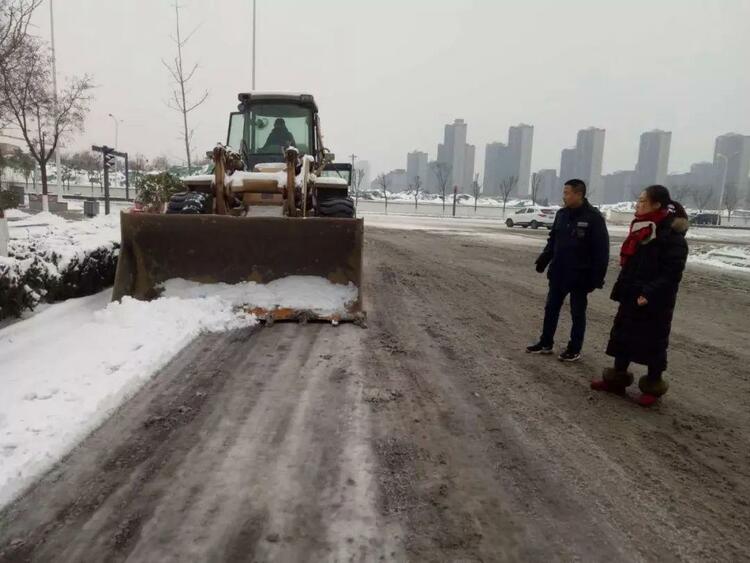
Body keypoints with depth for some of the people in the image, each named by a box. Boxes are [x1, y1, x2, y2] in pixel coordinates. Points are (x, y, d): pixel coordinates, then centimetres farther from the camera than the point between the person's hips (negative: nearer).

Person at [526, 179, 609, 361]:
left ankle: (574, 350, 19)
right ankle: (546, 343, 26)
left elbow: (601, 250, -14)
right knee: (551, 309, 13)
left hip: (579, 275, -6)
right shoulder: (561, 214, 4)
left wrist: (597, 278, -17)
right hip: (558, 273, 6)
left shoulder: (594, 217, -14)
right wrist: (544, 259, -1)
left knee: (577, 313, 8)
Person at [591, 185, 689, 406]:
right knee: (622, 337, 13)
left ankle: (653, 387, 20)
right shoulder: (642, 230, 10)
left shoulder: (671, 235, -16)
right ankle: (617, 379, 26)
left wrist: (649, 294, -26)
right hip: (631, 297, 8)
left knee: (652, 344, 4)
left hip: (654, 303, -8)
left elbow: (672, 273, -20)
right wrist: (621, 289, 13)